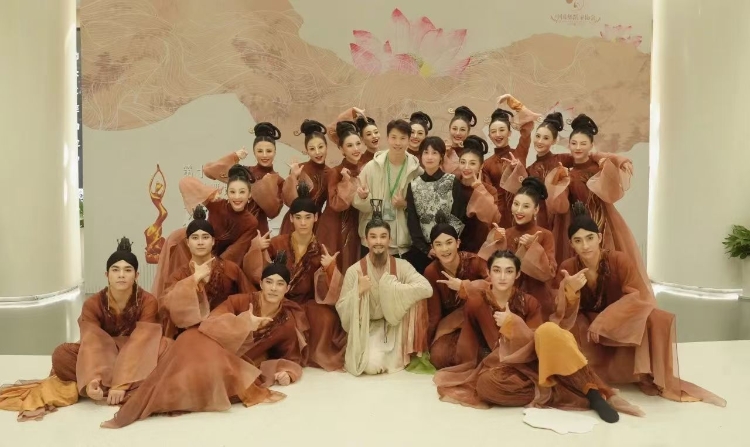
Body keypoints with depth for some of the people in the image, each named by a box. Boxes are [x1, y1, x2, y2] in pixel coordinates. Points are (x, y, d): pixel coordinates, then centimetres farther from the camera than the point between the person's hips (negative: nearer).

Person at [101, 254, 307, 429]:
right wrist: (243, 322, -30)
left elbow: (291, 357, 10)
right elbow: (207, 325, -19)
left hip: (244, 366, 0)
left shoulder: (290, 319, -1)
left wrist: (286, 372, -12)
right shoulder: (239, 301, -6)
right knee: (193, 341, -35)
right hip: (212, 355, 0)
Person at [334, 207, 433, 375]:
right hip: (367, 328, -1)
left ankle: (411, 354, -3)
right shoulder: (354, 271, -10)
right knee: (372, 365, -29)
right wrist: (358, 291, -27)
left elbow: (427, 289, -23)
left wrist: (393, 288, -26)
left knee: (417, 298, -25)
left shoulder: (401, 266, -7)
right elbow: (341, 310, -10)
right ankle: (367, 353, 11)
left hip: (395, 327, 2)